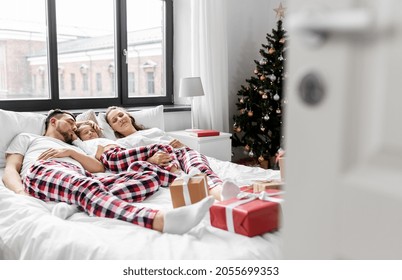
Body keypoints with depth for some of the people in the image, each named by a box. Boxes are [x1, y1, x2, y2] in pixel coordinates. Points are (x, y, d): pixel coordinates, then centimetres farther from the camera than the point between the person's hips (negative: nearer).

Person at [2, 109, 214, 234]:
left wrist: (70, 152, 5)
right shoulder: (27, 138, 35)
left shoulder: (73, 148, 43)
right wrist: (21, 193, -9)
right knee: (88, 187, -42)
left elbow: (99, 168, 22)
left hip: (81, 179, 7)